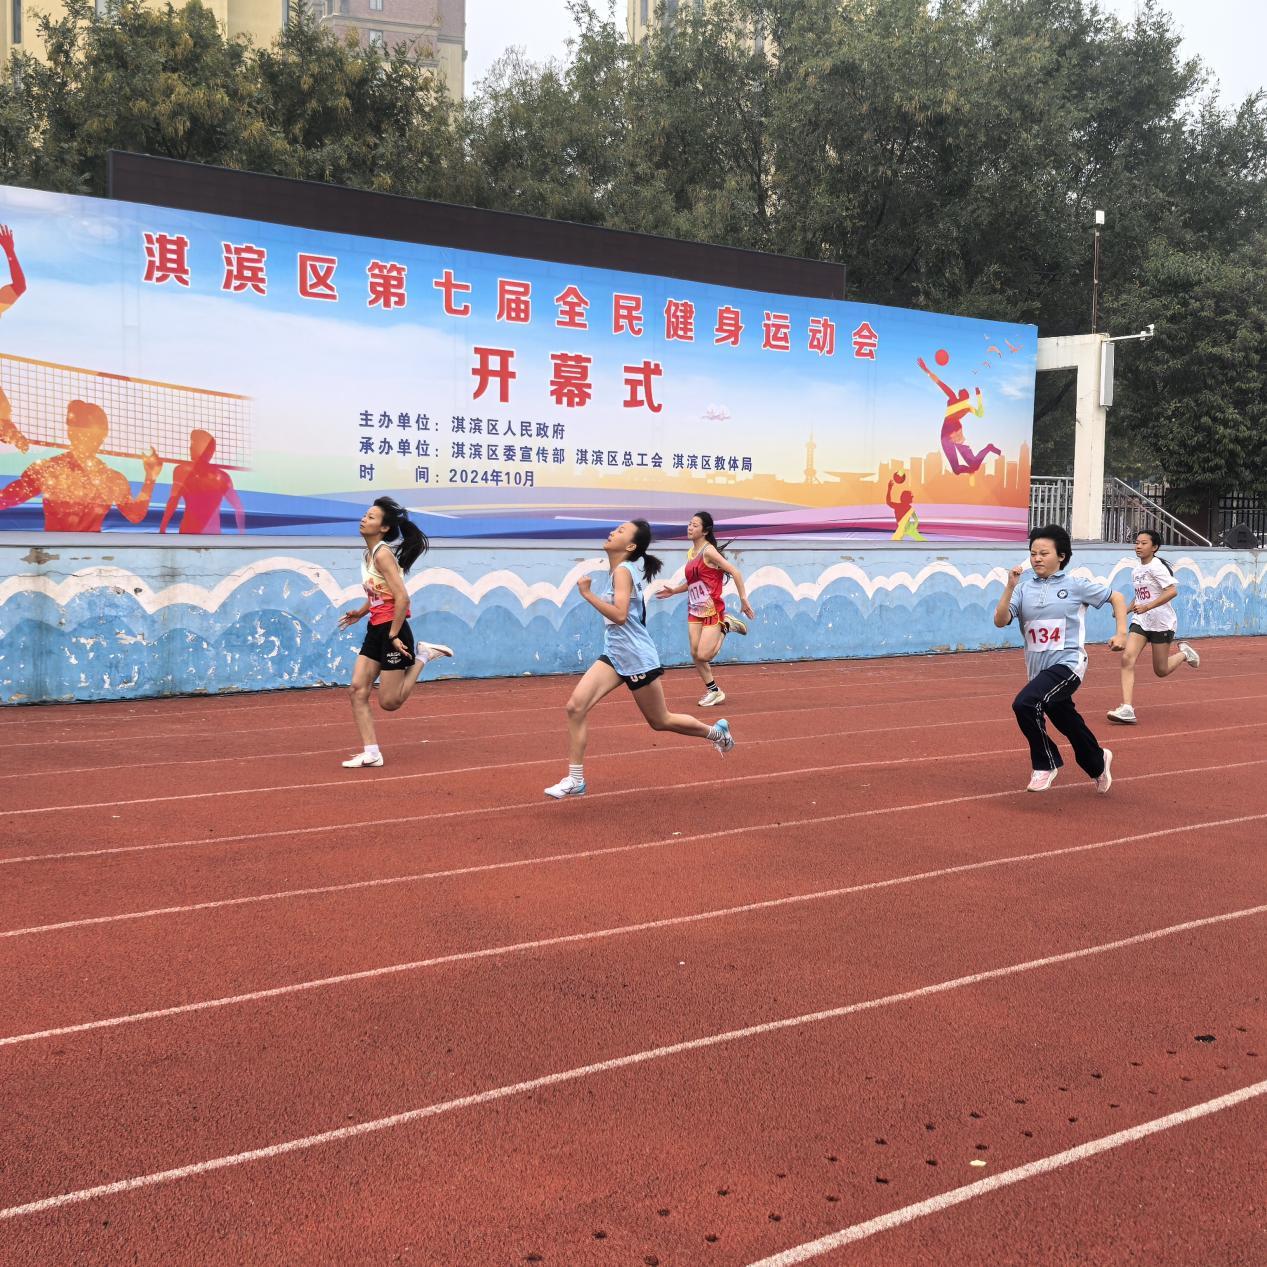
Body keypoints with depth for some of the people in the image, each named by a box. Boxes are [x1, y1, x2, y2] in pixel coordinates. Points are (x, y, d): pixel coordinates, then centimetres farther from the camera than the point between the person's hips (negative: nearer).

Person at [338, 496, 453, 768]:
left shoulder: (382, 554, -18)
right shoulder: (368, 554, 10)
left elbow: (402, 598, -23)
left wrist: (393, 635, -20)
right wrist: (361, 612, 12)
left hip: (393, 631, -9)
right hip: (375, 630, 9)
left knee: (389, 702, -2)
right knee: (358, 690, -1)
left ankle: (422, 656, 13)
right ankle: (371, 753, 3)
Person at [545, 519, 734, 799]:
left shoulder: (623, 571, -18)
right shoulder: (614, 572, 9)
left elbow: (619, 615, -30)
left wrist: (588, 594, -27)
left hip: (637, 658, -8)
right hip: (613, 656, 8)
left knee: (660, 721, 9)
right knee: (576, 706, -11)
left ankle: (717, 732, 34)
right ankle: (575, 779, -8)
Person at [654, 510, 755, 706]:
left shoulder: (708, 551, -15)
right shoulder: (690, 553, 10)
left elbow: (735, 572, -19)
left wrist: (743, 599, -21)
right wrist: (673, 590, 11)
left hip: (713, 610, -8)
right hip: (694, 611, 8)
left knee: (704, 656, -12)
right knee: (695, 655, 3)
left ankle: (725, 626, 11)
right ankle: (714, 691, 17)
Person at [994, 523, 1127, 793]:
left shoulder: (1076, 586, -3)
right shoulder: (1024, 588, 3)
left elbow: (1116, 597, 8)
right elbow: (1000, 621, -9)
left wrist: (1121, 633, -1)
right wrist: (1010, 587, -19)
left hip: (1067, 663, -5)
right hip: (1039, 668, 5)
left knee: (1025, 704, -27)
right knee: (1068, 724, 19)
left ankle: (1046, 762, -7)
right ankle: (1098, 763, 48)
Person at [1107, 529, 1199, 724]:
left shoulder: (1157, 566, -14)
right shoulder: (1135, 571, 10)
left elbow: (1172, 591, -25)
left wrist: (1147, 607, -32)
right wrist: (1126, 610, 6)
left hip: (1162, 622, -6)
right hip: (1140, 621, 6)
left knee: (1161, 671, 3)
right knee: (1127, 658, -16)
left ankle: (1184, 653, 36)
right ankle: (1127, 709, -21)